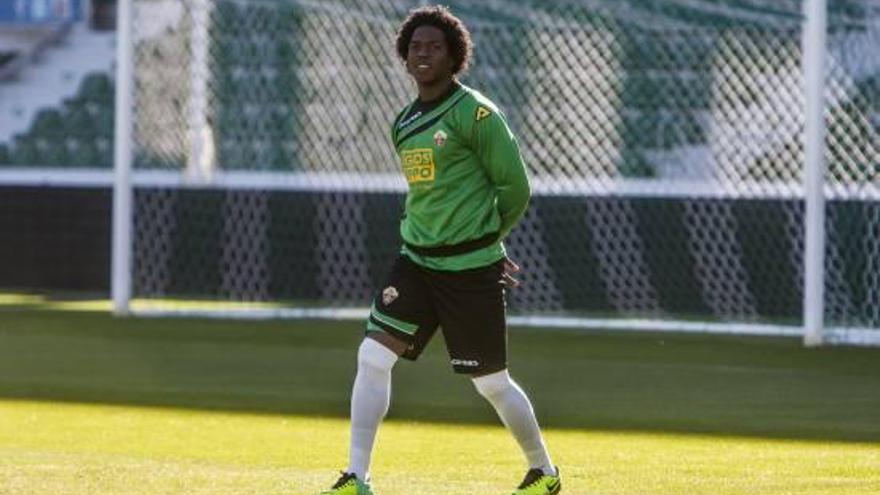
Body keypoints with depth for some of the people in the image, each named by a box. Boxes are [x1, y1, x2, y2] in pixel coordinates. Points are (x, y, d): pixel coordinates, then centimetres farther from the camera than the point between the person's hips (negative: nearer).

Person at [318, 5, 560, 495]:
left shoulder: (476, 114, -10)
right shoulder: (405, 123, 12)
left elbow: (515, 188, -7)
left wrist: (482, 243, 5)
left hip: (470, 270, -6)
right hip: (417, 261, 6)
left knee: (492, 382, 3)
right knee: (374, 355, -9)